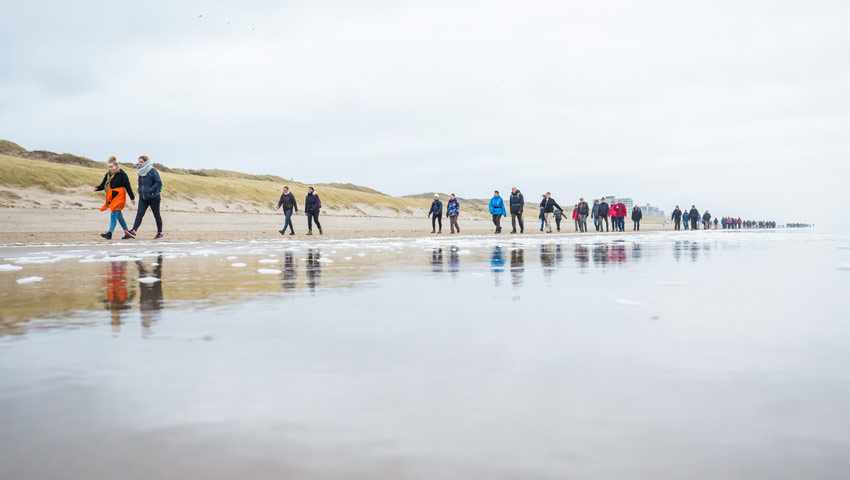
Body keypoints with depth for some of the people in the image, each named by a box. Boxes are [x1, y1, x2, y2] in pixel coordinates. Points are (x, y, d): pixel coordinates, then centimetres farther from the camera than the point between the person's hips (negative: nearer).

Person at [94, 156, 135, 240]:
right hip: (111, 198, 8)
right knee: (119, 216, 12)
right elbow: (103, 185, 9)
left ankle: (109, 233, -18)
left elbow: (128, 187, -8)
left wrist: (132, 198, -6)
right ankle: (127, 232, 21)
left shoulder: (122, 175, -9)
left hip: (119, 198, -8)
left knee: (113, 215, -14)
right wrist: (97, 188, -12)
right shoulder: (108, 175, 11)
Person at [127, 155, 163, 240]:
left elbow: (159, 182, -18)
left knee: (157, 215, 5)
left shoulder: (152, 171, -11)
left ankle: (160, 233, 15)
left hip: (153, 197, -6)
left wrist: (150, 190, -21)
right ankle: (133, 231, -17)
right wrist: (140, 191, 10)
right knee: (139, 213, -7)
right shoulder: (141, 172, 10)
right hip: (143, 197, 6)